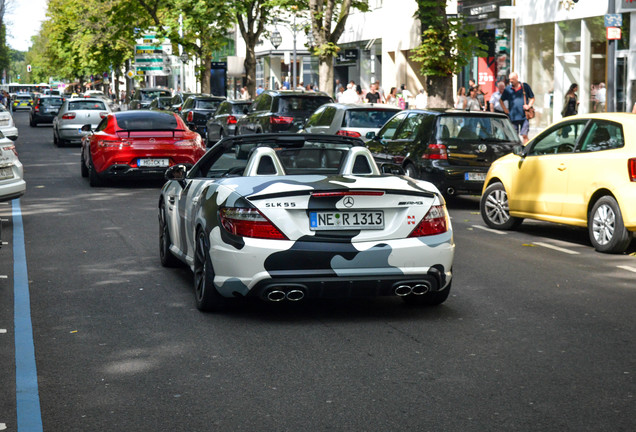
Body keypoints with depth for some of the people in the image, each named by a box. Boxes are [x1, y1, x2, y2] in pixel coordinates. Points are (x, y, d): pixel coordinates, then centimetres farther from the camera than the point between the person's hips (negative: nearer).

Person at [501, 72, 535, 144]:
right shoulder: (508, 89, 6)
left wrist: (529, 106, -4)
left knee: (524, 135, -6)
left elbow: (532, 98, 13)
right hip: (513, 117, 2)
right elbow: (501, 100, 18)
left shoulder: (525, 86, 3)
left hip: (524, 116, -2)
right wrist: (505, 109, 6)